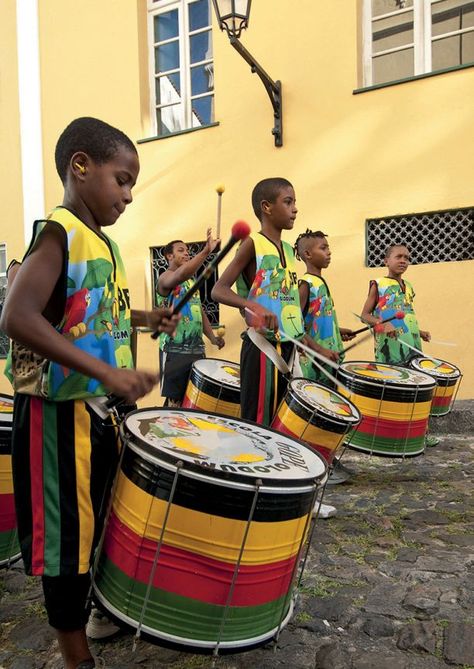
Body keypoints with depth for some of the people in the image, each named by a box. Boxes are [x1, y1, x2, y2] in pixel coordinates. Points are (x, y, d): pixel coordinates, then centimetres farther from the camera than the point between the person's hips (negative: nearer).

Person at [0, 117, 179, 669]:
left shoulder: (104, 243, 11)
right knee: (67, 533, 7)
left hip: (103, 410, 9)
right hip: (61, 412, -9)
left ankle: (94, 614, 46)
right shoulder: (58, 232, -16)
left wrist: (145, 319, 12)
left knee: (99, 525, 23)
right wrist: (106, 371, -33)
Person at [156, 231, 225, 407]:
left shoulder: (192, 281, 20)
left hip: (197, 349, 8)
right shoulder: (165, 278, -5)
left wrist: (212, 337, 7)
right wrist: (206, 250, -35)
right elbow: (181, 275, -29)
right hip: (174, 350, -7)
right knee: (175, 402, -5)